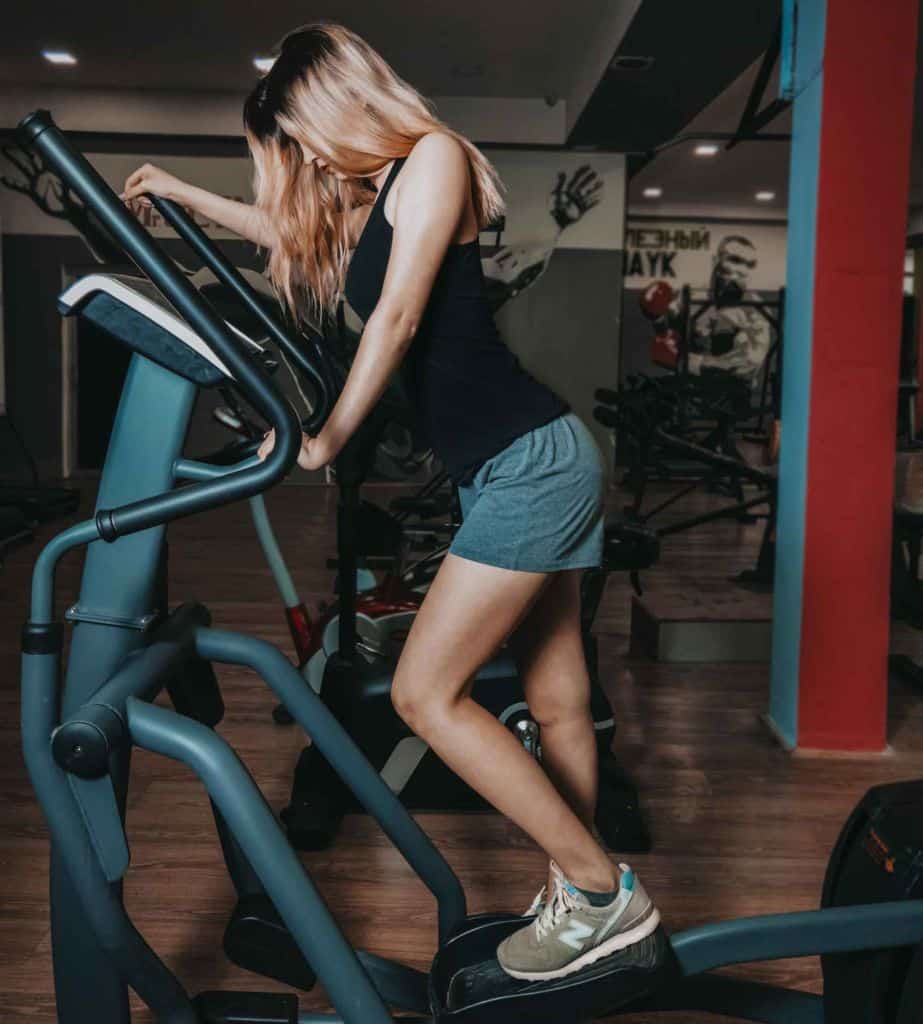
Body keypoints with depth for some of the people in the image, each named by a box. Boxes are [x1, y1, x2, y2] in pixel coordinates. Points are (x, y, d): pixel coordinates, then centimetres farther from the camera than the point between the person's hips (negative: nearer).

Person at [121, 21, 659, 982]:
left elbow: (400, 317, -12)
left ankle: (600, 891, -1)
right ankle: (579, 899, 20)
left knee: (425, 692, -9)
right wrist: (180, 192, 46)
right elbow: (286, 227, 41)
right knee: (557, 704, 10)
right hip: (527, 469, 9)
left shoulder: (432, 155, -3)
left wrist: (327, 438, -9)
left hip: (531, 460, -9)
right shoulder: (358, 205, 21)